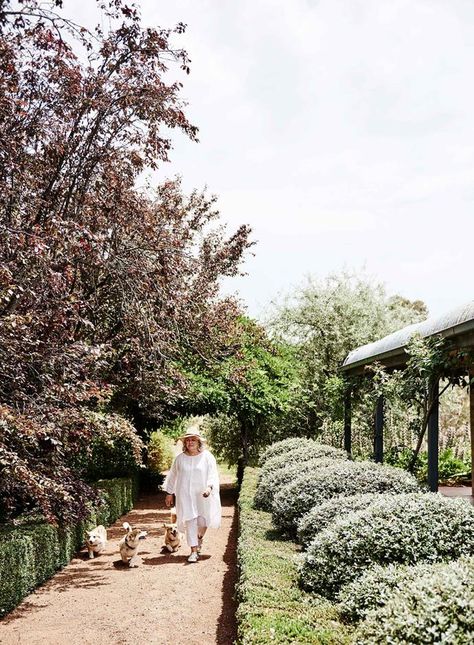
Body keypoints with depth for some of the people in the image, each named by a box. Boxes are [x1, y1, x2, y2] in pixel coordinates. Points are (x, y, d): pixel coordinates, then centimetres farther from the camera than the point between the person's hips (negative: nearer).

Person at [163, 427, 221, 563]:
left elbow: (213, 475, -7)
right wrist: (169, 493, 12)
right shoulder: (180, 458, 1)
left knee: (203, 521, 3)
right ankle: (194, 551, 5)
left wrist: (209, 487, -24)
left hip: (203, 495, -1)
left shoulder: (207, 457, -4)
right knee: (190, 521, -2)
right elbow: (172, 476, 10)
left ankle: (200, 537, 38)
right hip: (185, 495, 1)